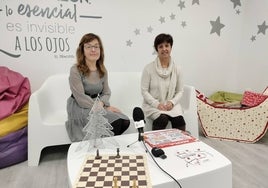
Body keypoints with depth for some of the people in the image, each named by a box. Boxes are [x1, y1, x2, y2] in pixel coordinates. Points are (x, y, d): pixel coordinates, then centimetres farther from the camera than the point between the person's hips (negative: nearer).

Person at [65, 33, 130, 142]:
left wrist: (101, 103, -16)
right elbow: (81, 99, -17)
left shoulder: (102, 71, 6)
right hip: (80, 108, -6)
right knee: (115, 123, -24)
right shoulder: (75, 70, -13)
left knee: (125, 122, -15)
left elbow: (106, 92, 7)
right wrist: (104, 108, -17)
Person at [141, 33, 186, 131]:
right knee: (163, 118, -30)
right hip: (152, 105, -2)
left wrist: (172, 102, -10)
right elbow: (144, 91, -5)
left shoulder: (176, 69, 5)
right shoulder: (148, 68, -5)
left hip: (171, 105, 3)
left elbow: (180, 91, 9)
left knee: (179, 120, -25)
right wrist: (157, 104, -16)